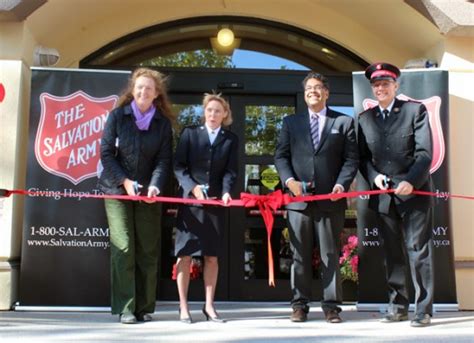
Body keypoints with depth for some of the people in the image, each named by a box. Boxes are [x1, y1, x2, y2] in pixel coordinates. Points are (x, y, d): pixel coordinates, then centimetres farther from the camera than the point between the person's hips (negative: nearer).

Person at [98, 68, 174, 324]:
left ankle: (144, 307, 11)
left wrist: (155, 185, -18)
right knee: (123, 248, -7)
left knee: (148, 250, 2)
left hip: (148, 193, 2)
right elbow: (106, 152, -3)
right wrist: (124, 181, -13)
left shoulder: (163, 122, 3)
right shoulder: (117, 116, 0)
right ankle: (125, 308, -1)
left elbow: (163, 159, -1)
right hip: (117, 190, -2)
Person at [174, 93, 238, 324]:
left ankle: (209, 306, 15)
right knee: (185, 254, -1)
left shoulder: (230, 139, 10)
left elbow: (230, 170, 2)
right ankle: (183, 307, 5)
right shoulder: (189, 133, 5)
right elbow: (178, 166, -2)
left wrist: (226, 191, -16)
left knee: (212, 255, 6)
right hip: (190, 199, -2)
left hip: (215, 201, 2)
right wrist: (192, 187, -16)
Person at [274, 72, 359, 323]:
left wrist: (341, 184, -11)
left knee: (330, 255, 3)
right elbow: (280, 156, 9)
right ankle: (300, 304, 12)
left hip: (330, 199, -1)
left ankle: (331, 306, 10)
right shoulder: (290, 122, 14)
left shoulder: (344, 122, 10)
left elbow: (351, 158, 4)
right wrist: (289, 180, -8)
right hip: (299, 198, 1)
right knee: (300, 255, 5)